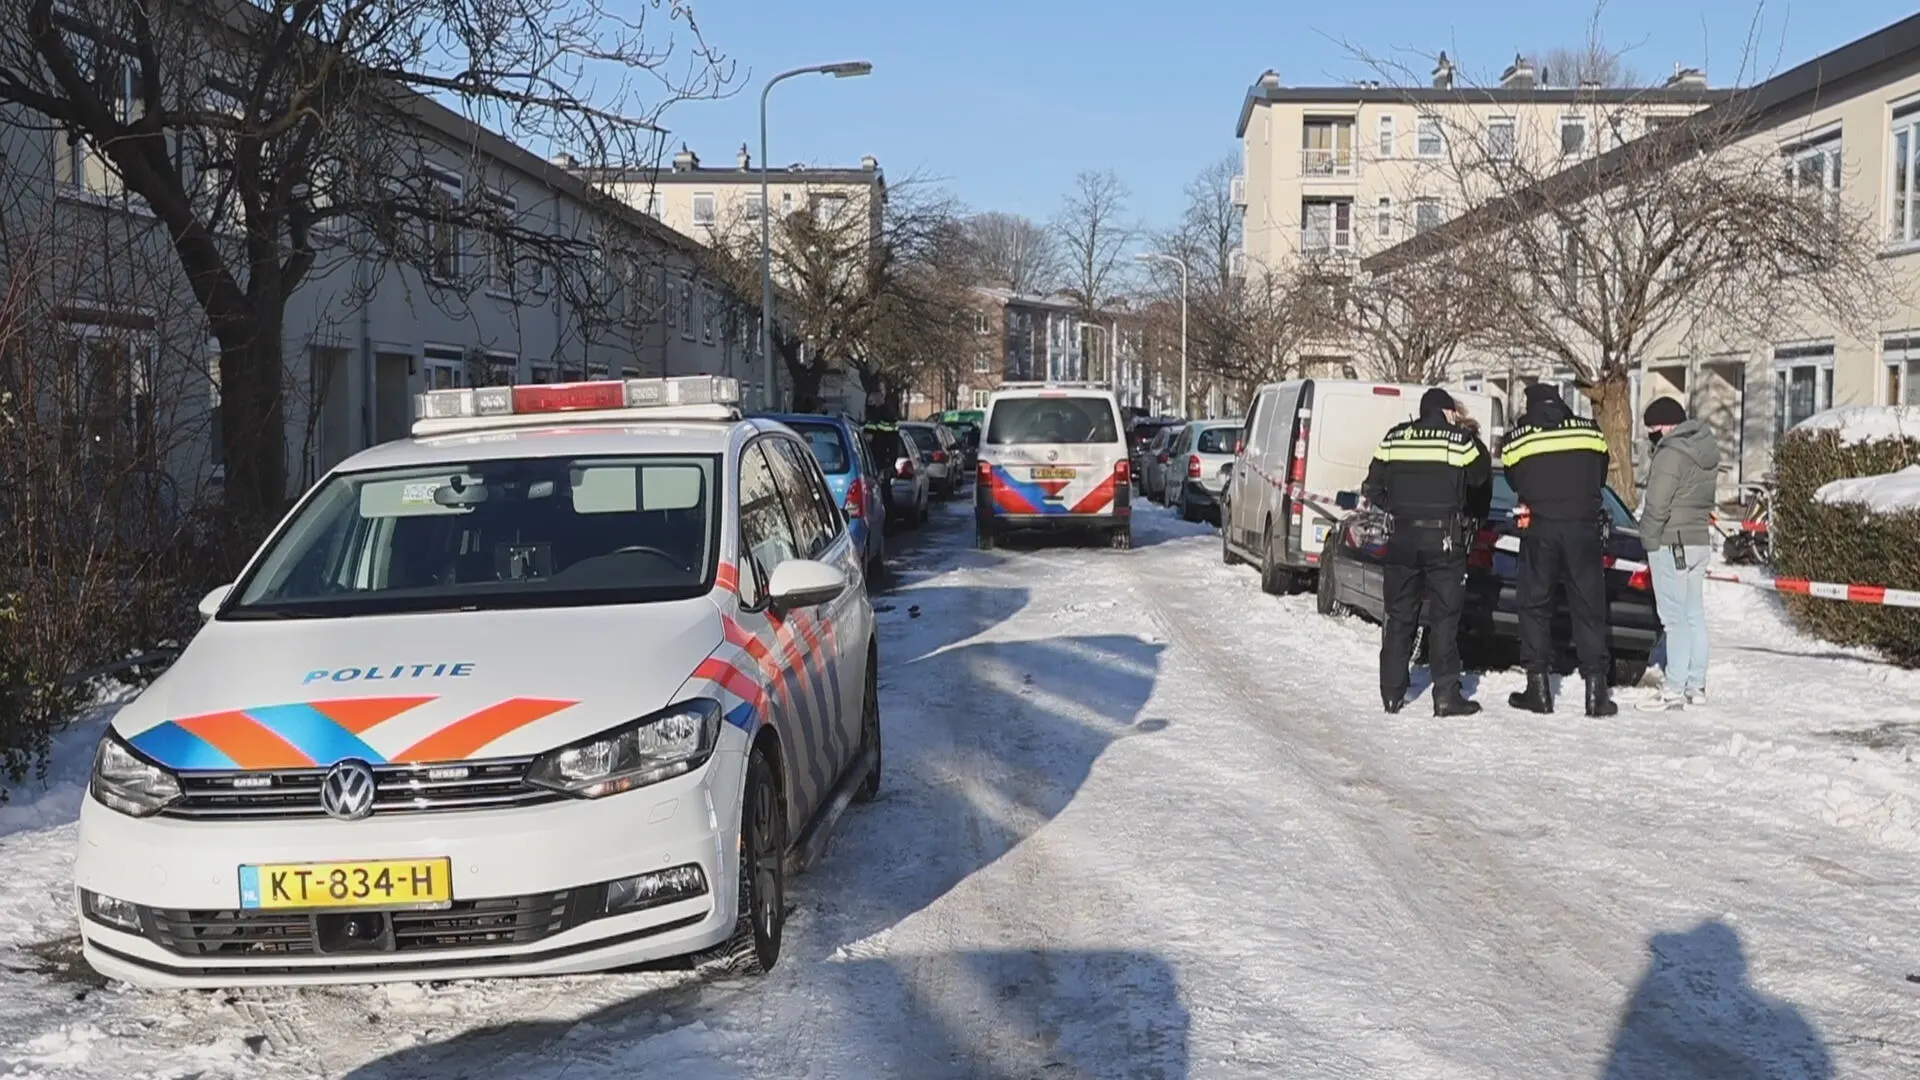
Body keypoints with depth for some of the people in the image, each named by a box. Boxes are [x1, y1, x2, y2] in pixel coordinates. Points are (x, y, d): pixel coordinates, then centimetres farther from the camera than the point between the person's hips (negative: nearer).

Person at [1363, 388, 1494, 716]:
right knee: (1445, 616, 1)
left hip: (1402, 536, 3)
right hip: (1444, 538, -3)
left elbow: (1372, 488, 8)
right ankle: (1446, 695, -1)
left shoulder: (1393, 438, 6)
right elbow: (1481, 477, 4)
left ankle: (1392, 694, 12)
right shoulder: (1458, 440, -4)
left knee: (1399, 615, 10)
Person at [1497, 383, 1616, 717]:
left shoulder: (1515, 437, 3)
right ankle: (1596, 688, 3)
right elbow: (1601, 477, 15)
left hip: (1539, 529, -1)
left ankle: (1538, 686, 7)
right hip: (1584, 528, 1)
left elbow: (1514, 481, 10)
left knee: (1535, 605, 9)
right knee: (1589, 607, 5)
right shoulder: (1590, 430, 8)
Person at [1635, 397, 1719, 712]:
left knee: (1676, 617, -8)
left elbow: (1657, 507, -19)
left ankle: (1675, 689, -7)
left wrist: (1649, 539, -7)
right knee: (1694, 614, 12)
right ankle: (1696, 686, 17)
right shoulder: (1707, 451, 13)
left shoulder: (1671, 454, -17)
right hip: (1700, 540, 9)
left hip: (1671, 544, -9)